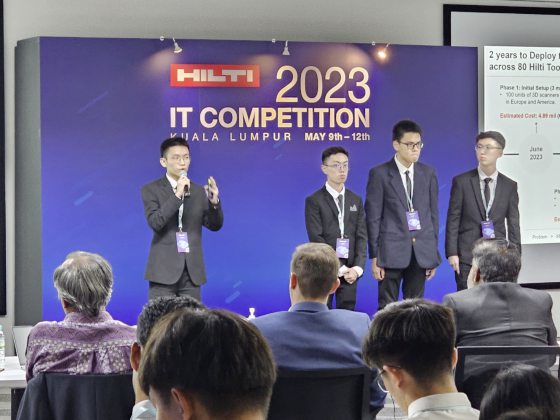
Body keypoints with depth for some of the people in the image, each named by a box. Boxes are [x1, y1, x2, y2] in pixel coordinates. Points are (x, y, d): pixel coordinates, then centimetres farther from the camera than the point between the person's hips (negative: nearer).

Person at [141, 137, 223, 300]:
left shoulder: (198, 191, 10)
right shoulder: (151, 190, -1)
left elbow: (215, 225, 7)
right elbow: (155, 222, -14)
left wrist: (214, 202, -12)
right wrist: (177, 195, -22)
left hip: (192, 270, 4)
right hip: (164, 269, -3)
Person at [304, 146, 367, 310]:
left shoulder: (356, 200, 12)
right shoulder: (314, 201, -2)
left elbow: (361, 236, 6)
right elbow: (316, 239, -9)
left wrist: (357, 268, -8)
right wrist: (340, 268, -14)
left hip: (350, 271, 4)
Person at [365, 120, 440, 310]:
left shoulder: (428, 173, 8)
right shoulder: (380, 174, -3)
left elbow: (433, 213, 11)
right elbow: (373, 217, -3)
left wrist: (433, 252, 9)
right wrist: (374, 256, -6)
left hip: (422, 251, 4)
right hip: (392, 251, -3)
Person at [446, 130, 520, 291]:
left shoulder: (510, 186, 7)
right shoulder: (461, 182, 1)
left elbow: (513, 224, 7)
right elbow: (453, 219, -1)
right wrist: (451, 253, -8)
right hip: (467, 255, -2)